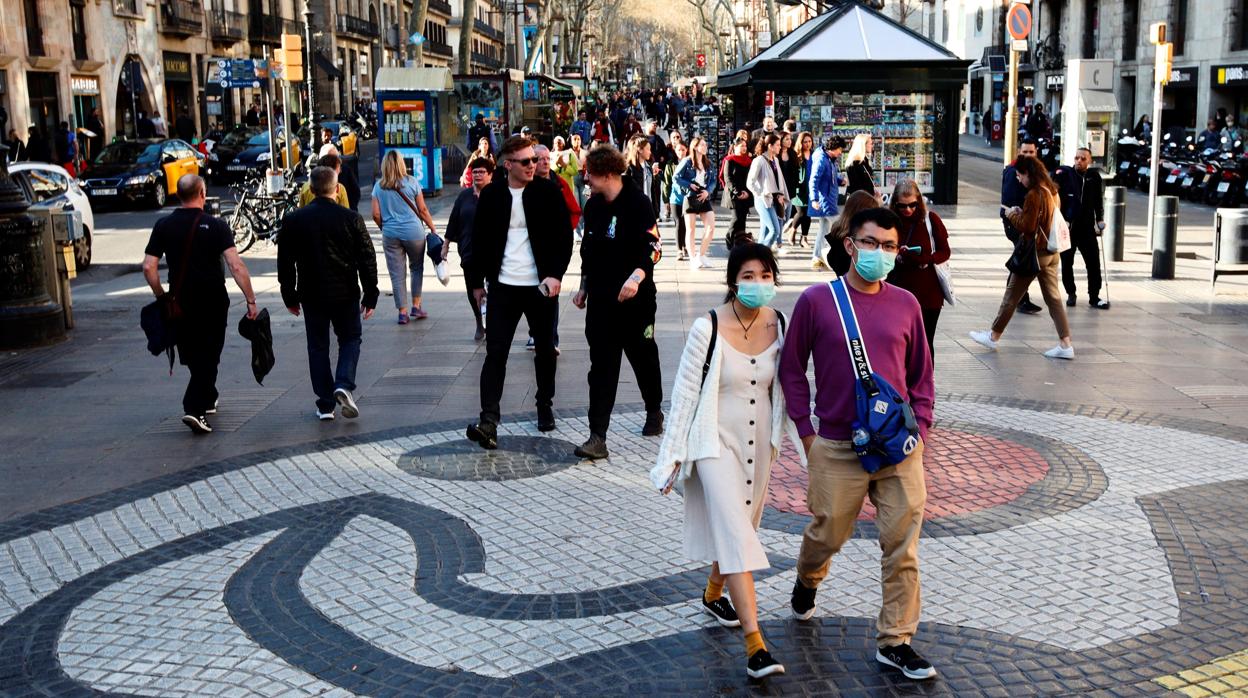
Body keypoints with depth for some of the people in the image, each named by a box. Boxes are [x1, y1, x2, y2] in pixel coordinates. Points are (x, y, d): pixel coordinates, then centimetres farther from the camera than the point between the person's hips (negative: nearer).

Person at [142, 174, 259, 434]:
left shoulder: (163, 226, 0)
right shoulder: (216, 225, -9)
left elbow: (148, 267, -3)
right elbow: (236, 265, -17)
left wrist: (161, 297, 10)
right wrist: (250, 300, -14)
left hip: (180, 302, 3)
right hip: (213, 301, -3)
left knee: (193, 355, 19)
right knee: (208, 355, 5)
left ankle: (207, 400, 34)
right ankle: (195, 409, -9)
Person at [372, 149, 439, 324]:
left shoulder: (378, 186, 1)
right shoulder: (411, 182, -3)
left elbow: (376, 215, 0)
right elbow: (422, 210, -1)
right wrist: (433, 229, 8)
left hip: (390, 235, 1)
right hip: (413, 232, -1)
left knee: (397, 275, 6)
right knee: (417, 268, 16)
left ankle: (403, 312, 7)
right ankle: (416, 306, 15)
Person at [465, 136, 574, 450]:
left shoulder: (548, 191, -2)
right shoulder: (491, 194, 1)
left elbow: (564, 236, -1)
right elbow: (480, 239, 9)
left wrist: (556, 274, -13)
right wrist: (478, 280, 8)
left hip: (541, 285, 0)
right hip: (503, 286, 0)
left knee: (545, 351, 13)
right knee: (495, 352, -6)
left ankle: (545, 407, 32)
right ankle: (488, 421, -10)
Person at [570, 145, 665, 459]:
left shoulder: (637, 203, -11)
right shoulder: (593, 206, 10)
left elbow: (653, 247, -16)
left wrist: (637, 276, -31)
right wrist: (584, 286, 19)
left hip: (634, 300, -5)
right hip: (600, 300, 5)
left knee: (643, 358, 14)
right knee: (601, 368, -2)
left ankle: (654, 412, 39)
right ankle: (597, 436, -5)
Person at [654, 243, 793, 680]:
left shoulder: (779, 325, -3)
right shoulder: (707, 329, -17)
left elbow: (787, 387, 9)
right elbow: (685, 392, -11)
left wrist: (802, 444, 11)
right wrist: (672, 455, -9)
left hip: (760, 442, 5)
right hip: (716, 441, -5)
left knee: (737, 526, 19)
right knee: (736, 534, -12)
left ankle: (714, 594, 46)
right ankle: (755, 646, -14)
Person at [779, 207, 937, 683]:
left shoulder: (905, 304, 4)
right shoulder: (816, 301, -3)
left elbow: (921, 374, 13)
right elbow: (792, 368, 4)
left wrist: (919, 429, 5)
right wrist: (806, 433, 1)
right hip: (837, 448, -2)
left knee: (902, 546, 1)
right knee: (827, 533, 12)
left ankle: (894, 641, 13)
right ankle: (807, 580, 47)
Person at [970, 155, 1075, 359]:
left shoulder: (1034, 195, -19)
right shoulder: (1052, 191, 8)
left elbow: (1026, 226, -19)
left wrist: (1012, 215, -3)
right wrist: (1021, 213, 9)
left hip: (1033, 252, -8)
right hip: (1050, 252, 8)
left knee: (1012, 296, 6)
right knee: (1053, 297, 9)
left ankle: (993, 337, 19)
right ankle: (1065, 344, 5)